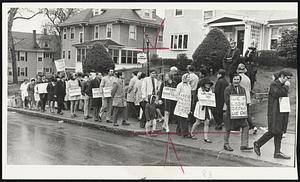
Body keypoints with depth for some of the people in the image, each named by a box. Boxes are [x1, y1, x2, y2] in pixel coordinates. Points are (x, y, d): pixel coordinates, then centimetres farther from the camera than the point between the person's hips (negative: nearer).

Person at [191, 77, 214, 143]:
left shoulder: (210, 90, 9)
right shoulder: (200, 90, -6)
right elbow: (199, 97, -16)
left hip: (207, 107, 5)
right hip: (201, 107, -5)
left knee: (207, 122, 0)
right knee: (198, 122, 5)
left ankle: (205, 137, 5)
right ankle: (191, 133, 29)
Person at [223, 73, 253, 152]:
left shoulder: (242, 89, 11)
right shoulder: (228, 89, -7)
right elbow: (227, 101, -12)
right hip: (230, 112, -5)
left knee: (245, 127, -3)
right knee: (228, 129, 5)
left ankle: (244, 145, 4)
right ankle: (226, 144, 22)